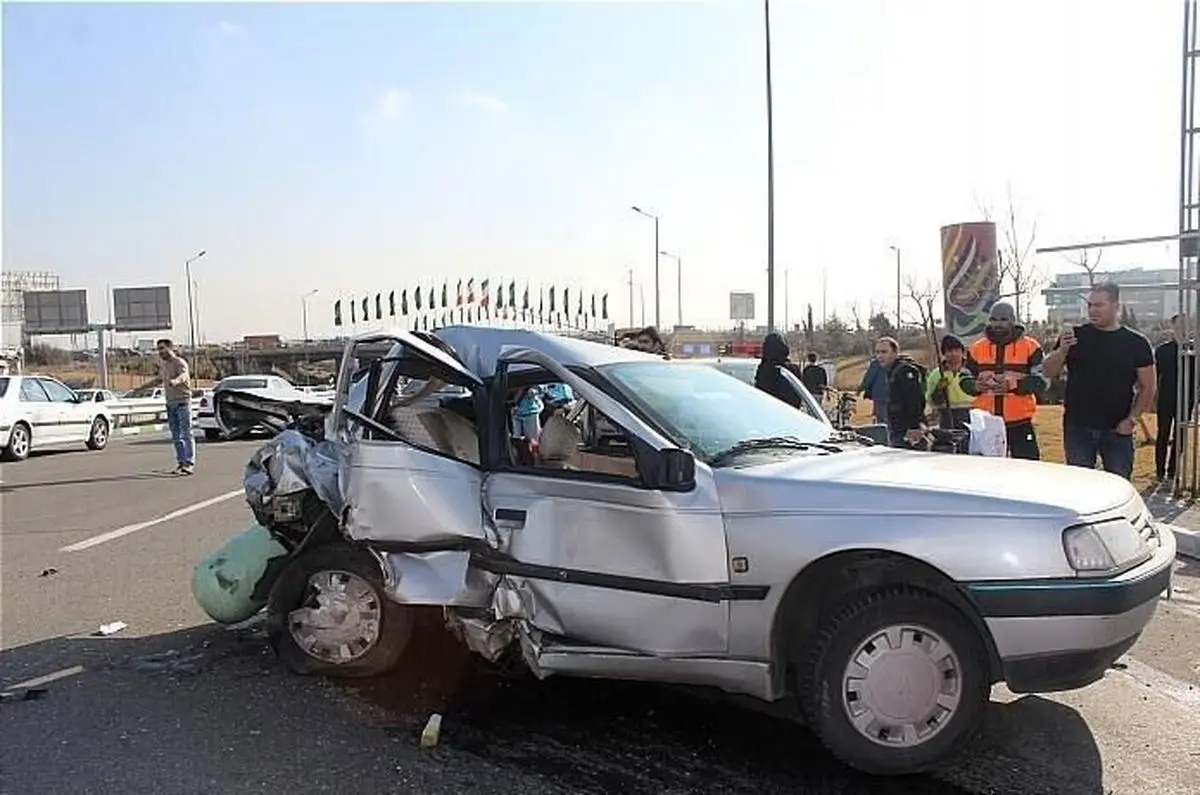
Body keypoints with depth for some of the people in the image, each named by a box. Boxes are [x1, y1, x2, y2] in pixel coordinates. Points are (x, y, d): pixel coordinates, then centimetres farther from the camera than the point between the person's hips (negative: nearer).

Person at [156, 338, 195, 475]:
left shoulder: (179, 363, -10)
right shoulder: (163, 365, 15)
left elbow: (183, 375, -32)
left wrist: (175, 381, -53)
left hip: (182, 402, -8)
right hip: (170, 403, 8)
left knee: (186, 433, -9)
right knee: (176, 436, 8)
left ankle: (189, 463, -12)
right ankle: (180, 462, 13)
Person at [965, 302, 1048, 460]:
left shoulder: (1030, 346, -1)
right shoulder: (976, 348, 8)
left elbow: (1042, 380, -7)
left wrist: (1013, 384, -21)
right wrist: (976, 385, -12)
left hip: (1020, 424, -3)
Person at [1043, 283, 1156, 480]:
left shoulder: (1136, 343, 1)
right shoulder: (1075, 336, 3)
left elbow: (1147, 387, 3)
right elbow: (1049, 373, 1)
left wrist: (1132, 419, -7)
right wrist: (1062, 350, -17)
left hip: (1117, 431, 0)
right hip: (1078, 428, 1)